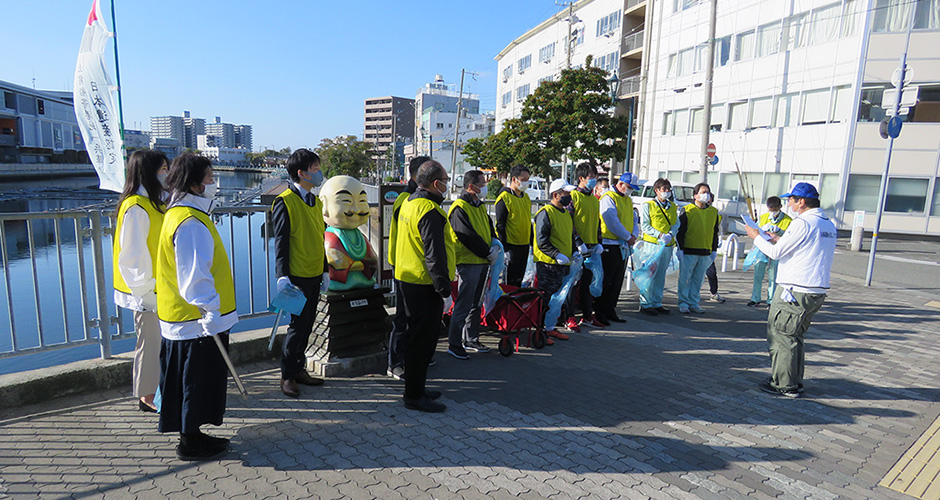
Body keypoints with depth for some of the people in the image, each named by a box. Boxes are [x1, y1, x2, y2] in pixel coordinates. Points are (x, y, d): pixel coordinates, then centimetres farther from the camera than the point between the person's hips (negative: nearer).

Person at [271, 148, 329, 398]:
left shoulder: (316, 201, 13)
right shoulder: (285, 202, -11)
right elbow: (280, 242, -12)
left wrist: (325, 270, 17)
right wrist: (282, 276, -17)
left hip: (314, 275, 7)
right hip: (297, 275, -7)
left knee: (307, 324, 13)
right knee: (297, 325, -2)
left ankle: (298, 369, 26)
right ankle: (287, 376, 13)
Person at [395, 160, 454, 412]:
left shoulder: (409, 203, 11)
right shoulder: (430, 211, -20)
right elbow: (435, 255, -23)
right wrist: (444, 288, -19)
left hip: (408, 278, 10)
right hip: (425, 285, -10)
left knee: (415, 336, 19)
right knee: (423, 339, -1)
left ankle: (415, 388, 31)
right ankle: (414, 396, 10)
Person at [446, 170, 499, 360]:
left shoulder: (480, 206, 15)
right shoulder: (460, 208, -14)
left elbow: (489, 226, 19)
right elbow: (468, 236, -20)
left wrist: (494, 242, -1)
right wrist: (488, 252, -14)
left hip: (482, 262, 9)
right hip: (468, 262, -9)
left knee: (476, 302, 16)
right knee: (463, 304, -5)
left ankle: (471, 339, 28)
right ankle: (454, 344, 5)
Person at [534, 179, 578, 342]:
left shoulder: (567, 213, 16)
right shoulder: (545, 213, -12)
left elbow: (570, 235, 25)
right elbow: (541, 241, -18)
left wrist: (575, 252, 11)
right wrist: (557, 255, -24)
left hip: (563, 264, 9)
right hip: (547, 263, -9)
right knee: (545, 298, -3)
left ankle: (551, 327, 27)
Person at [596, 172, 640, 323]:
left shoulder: (628, 200, 17)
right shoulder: (608, 198, -10)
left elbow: (634, 219, 18)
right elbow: (612, 221, -19)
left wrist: (634, 235, -1)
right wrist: (627, 237, -13)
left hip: (624, 246, 9)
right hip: (609, 245, -9)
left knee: (617, 281, 12)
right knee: (605, 280, -3)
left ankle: (610, 309, 21)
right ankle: (598, 310, 6)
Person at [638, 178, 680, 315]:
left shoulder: (672, 206, 16)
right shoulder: (647, 206, -1)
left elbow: (676, 223, 12)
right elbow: (644, 226, -6)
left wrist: (671, 234, -9)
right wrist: (659, 235, -17)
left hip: (668, 245, 5)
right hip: (652, 244, -5)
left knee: (661, 275, 11)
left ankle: (657, 303, 20)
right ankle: (645, 304, 3)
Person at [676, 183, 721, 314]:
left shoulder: (714, 212, 10)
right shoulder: (688, 210, -4)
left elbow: (715, 233, 16)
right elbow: (680, 231, -4)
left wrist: (714, 250, 12)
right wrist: (680, 249, -9)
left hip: (705, 253, 4)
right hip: (688, 252, -4)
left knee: (698, 279, 9)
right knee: (685, 278, 0)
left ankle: (694, 303, 18)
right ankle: (683, 303, 10)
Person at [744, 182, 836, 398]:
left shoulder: (802, 223, -15)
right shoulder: (829, 225, 12)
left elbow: (776, 253, -12)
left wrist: (756, 236, 3)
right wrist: (780, 240, 23)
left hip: (795, 291, -9)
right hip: (817, 292, 9)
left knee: (780, 335, 1)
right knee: (795, 336, 18)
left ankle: (785, 385, 6)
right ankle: (796, 382, 25)